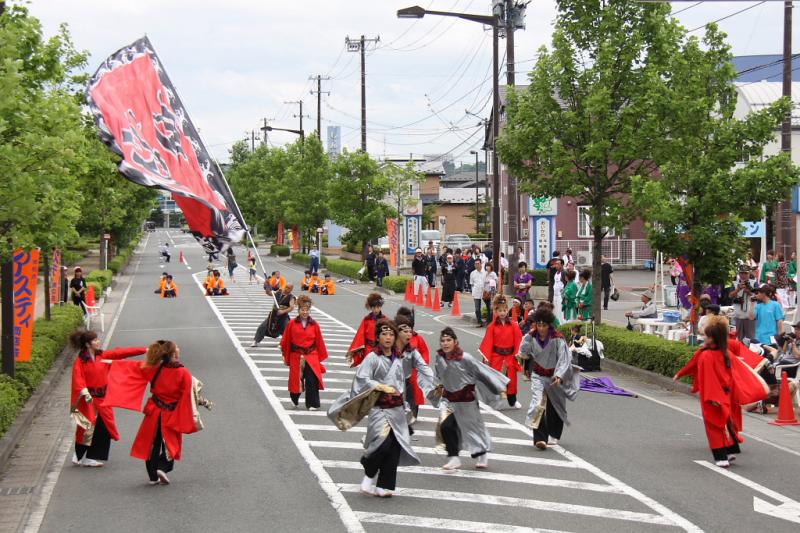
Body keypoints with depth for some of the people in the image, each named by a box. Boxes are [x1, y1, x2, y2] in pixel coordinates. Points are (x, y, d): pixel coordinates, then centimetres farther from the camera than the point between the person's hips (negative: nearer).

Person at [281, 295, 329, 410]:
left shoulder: (314, 325, 0)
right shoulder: (292, 324, -2)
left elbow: (319, 342, 5)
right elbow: (286, 342, 5)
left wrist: (321, 357, 6)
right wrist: (286, 357, 6)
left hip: (311, 357, 0)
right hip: (296, 357, 0)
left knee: (311, 381, -8)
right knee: (296, 380, 10)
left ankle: (312, 404, 0)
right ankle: (295, 400, 35)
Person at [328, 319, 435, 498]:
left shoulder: (400, 358, 12)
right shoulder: (372, 358, -3)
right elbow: (361, 379, -11)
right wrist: (382, 386, -15)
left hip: (397, 409, 5)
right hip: (379, 408, -5)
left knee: (395, 447, -1)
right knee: (383, 439, -25)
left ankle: (384, 486, 8)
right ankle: (369, 475, -1)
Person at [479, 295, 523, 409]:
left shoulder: (514, 325, -1)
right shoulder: (492, 326, -3)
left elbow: (518, 340, -1)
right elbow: (488, 342, -4)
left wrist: (518, 354, -9)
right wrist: (486, 357, -9)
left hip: (510, 356, 1)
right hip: (496, 356, -1)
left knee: (511, 378, 7)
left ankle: (512, 401, 21)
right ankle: (497, 401, 10)